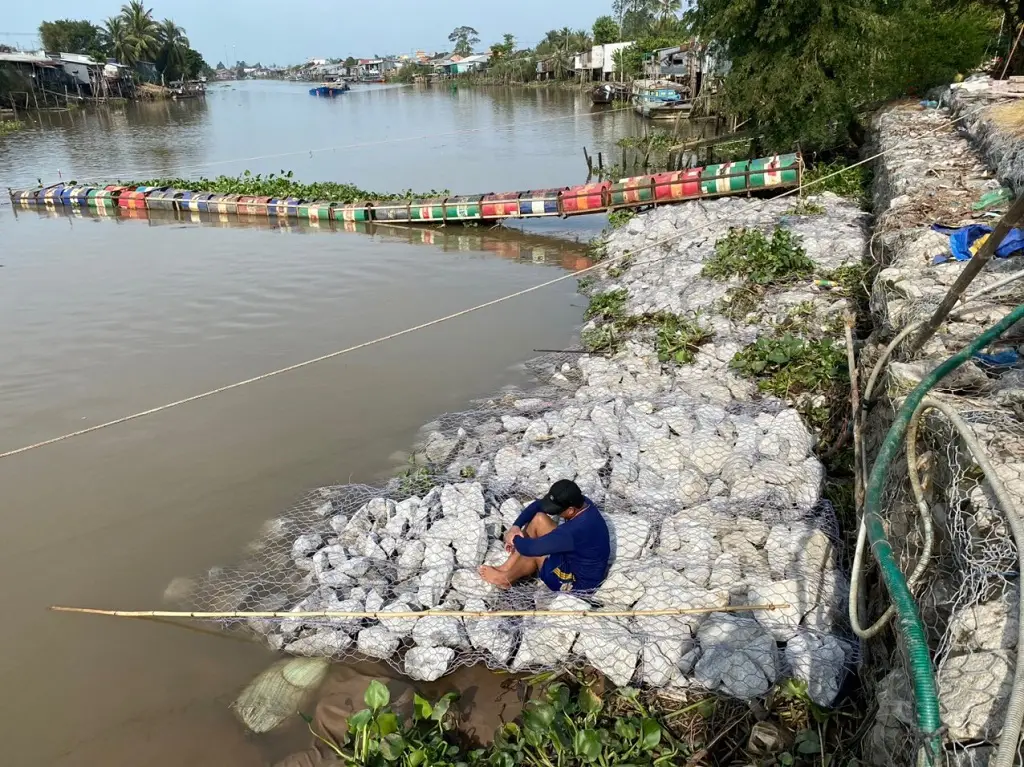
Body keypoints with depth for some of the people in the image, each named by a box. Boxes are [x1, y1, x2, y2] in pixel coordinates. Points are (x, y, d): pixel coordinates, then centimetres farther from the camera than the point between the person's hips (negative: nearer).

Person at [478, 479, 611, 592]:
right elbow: (537, 505, -2)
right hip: (578, 558, 9)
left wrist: (513, 538, -14)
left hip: (579, 580, -8)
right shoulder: (579, 502, -12)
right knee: (538, 519, -4)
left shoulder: (575, 530, -39)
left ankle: (505, 578, 19)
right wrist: (516, 527, -13)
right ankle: (507, 568, 6)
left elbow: (529, 548, -35)